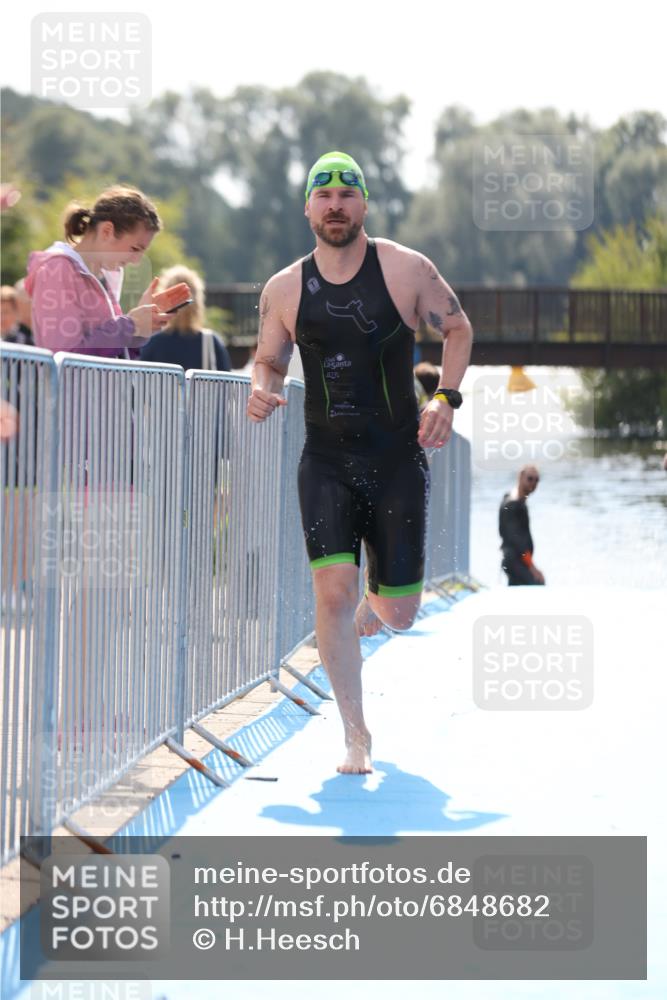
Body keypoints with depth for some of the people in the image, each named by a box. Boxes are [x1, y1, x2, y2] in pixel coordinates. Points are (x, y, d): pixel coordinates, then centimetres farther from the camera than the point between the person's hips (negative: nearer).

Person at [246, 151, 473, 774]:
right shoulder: (283, 290, 1)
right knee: (332, 592, -17)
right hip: (325, 460, 0)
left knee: (400, 616, 3)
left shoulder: (406, 270, -4)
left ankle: (376, 597, 45)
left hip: (398, 459, 0)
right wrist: (262, 390, -8)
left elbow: (458, 329, 8)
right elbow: (269, 358, 15)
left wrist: (446, 398, -6)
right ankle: (356, 737, -3)